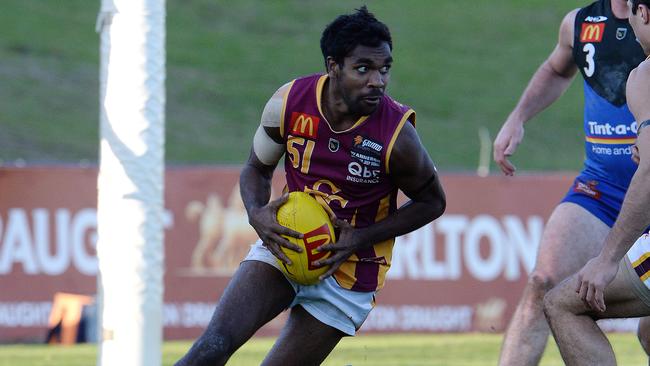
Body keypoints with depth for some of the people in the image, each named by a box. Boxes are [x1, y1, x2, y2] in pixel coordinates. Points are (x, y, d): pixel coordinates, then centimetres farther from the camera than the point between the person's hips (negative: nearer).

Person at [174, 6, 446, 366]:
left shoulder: (397, 137, -20)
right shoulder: (289, 103, -13)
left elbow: (432, 202, -3)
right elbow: (256, 168, 6)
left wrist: (361, 238, -16)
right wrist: (257, 214, -17)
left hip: (349, 275, -1)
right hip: (283, 245, 2)